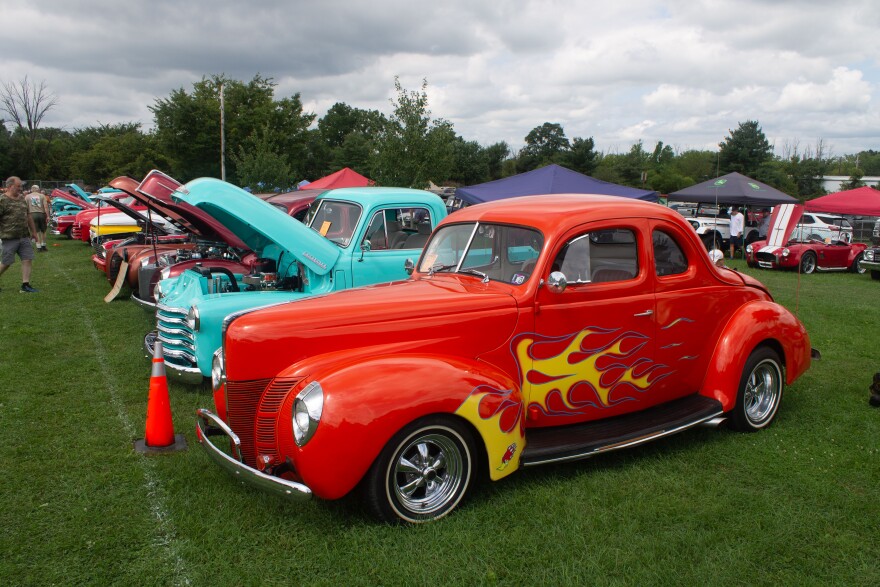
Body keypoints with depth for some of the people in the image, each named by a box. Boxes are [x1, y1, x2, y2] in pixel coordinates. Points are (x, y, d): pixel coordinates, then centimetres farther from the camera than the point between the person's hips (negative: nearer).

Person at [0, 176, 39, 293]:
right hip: (10, 238, -6)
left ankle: (25, 285, 3)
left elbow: (28, 217, 22)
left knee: (27, 259, 0)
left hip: (24, 237, 6)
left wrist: (33, 231, 23)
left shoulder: (22, 199, 14)